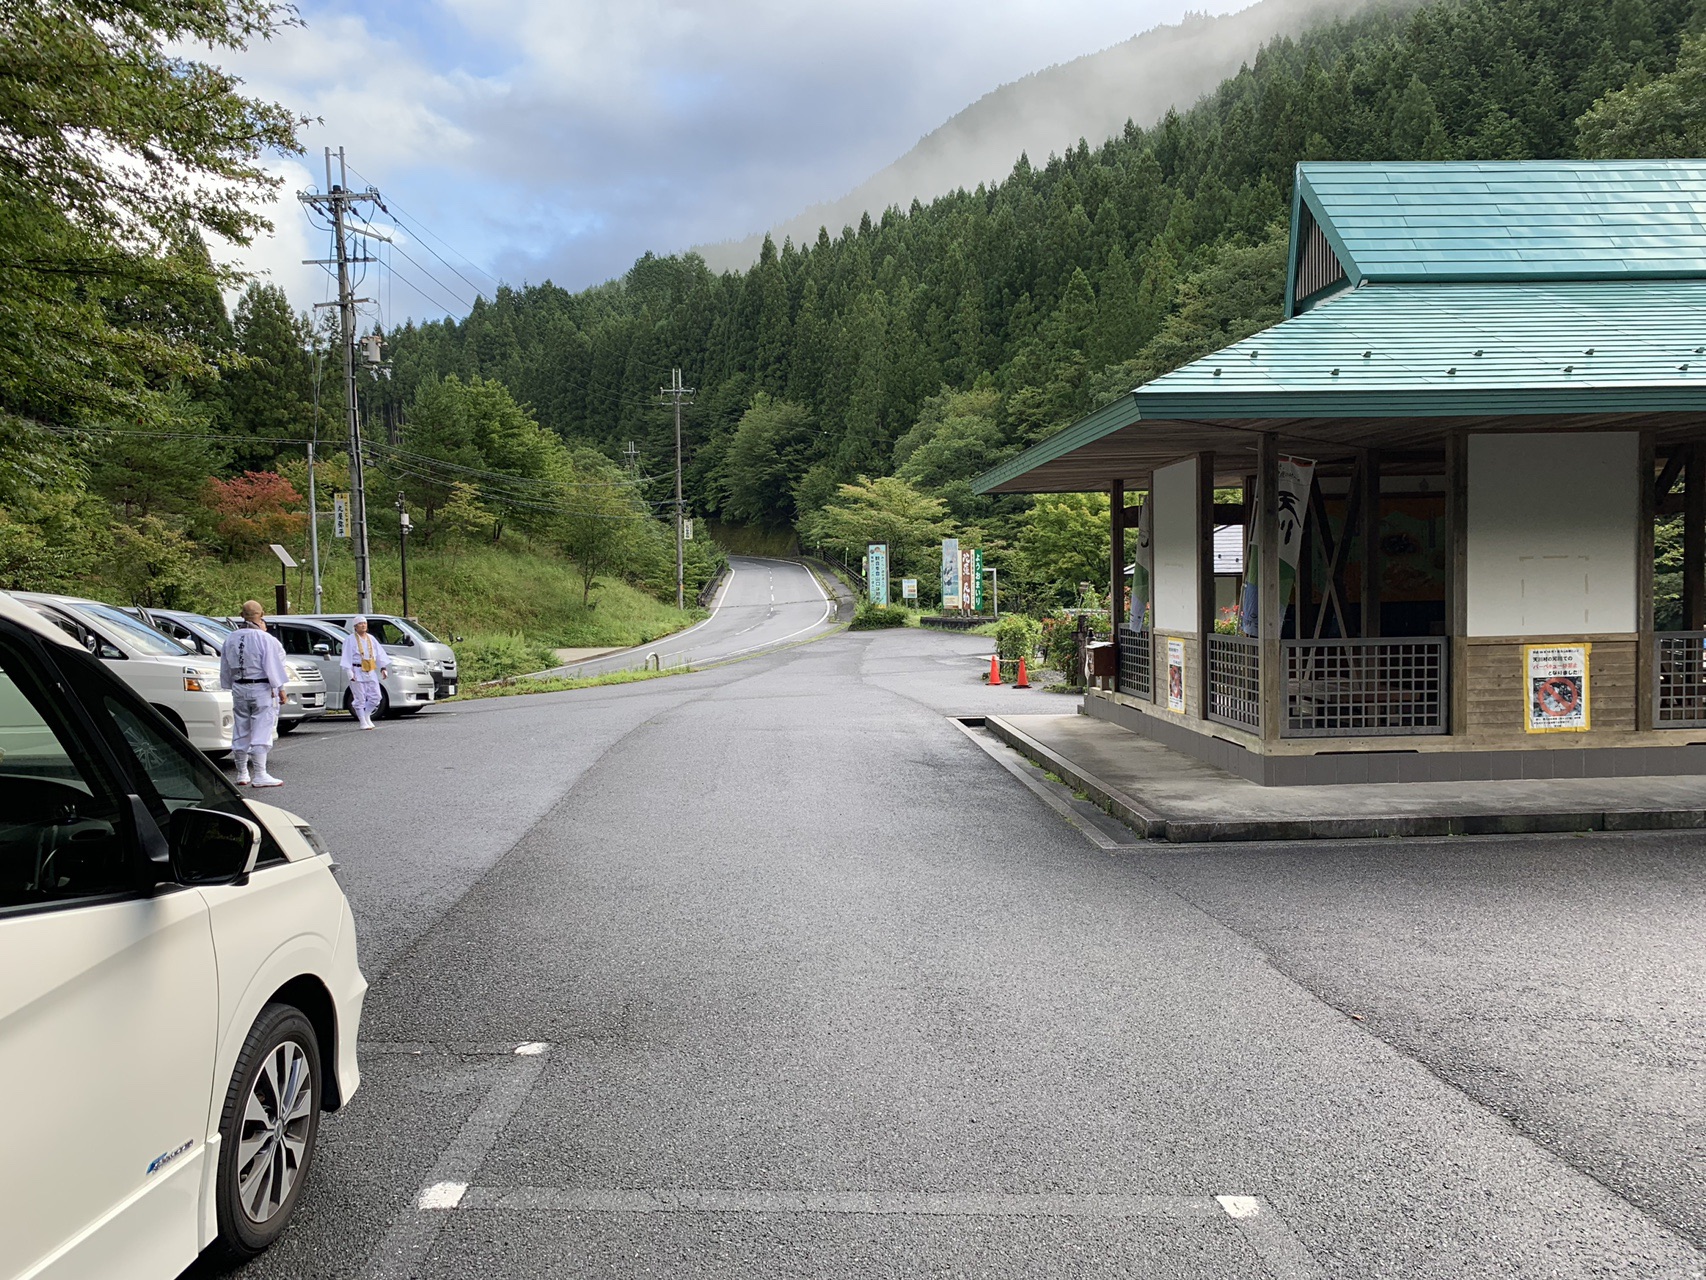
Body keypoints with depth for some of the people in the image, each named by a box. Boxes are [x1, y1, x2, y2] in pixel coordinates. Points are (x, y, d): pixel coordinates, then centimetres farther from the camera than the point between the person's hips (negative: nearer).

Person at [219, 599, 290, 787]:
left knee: (241, 733, 12)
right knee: (261, 732, -7)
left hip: (239, 689, 6)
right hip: (262, 689, -6)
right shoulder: (266, 639, -13)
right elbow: (273, 666, -13)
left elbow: (225, 669, 15)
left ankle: (242, 774, 20)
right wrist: (280, 689, -6)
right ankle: (259, 775, -10)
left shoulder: (231, 639, 8)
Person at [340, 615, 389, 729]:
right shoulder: (351, 640, -2)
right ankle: (363, 722, 5)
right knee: (360, 698, -2)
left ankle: (367, 715, 21)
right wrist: (350, 673, -16)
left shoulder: (371, 639, 15)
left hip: (371, 672, 5)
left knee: (375, 696, 1)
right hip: (357, 672, -5)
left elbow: (380, 654, 15)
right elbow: (347, 657, -8)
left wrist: (383, 668, 4)